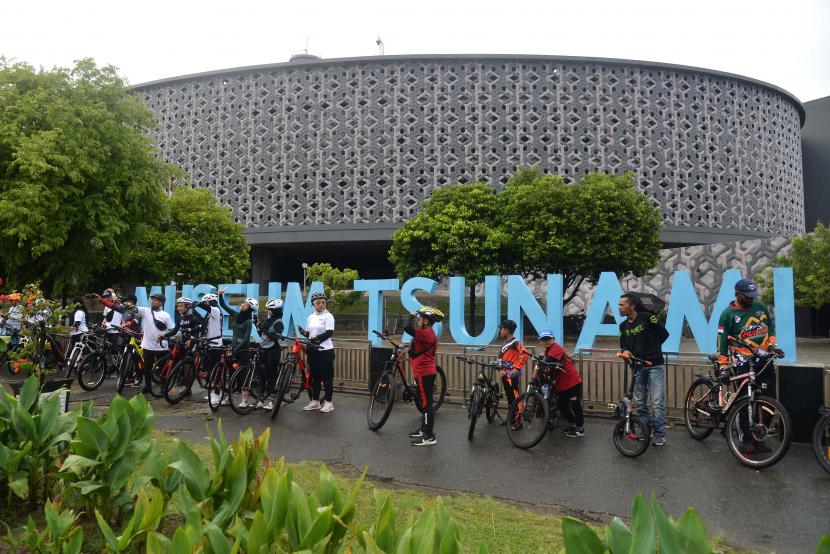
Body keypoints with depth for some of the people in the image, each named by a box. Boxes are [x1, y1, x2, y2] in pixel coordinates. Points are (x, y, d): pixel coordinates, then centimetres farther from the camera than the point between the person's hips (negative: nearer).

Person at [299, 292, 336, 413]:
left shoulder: (328, 316, -7)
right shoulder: (311, 317, 11)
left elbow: (329, 333, -16)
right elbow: (309, 333, 16)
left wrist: (316, 338, -24)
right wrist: (304, 332, -6)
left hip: (325, 350, -6)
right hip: (313, 351, 6)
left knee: (327, 377, 0)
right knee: (315, 376, 12)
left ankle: (328, 402, 7)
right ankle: (315, 401, 21)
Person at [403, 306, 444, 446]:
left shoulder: (425, 334, -19)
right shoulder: (429, 334, 14)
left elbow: (407, 328, -28)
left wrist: (411, 315, -13)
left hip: (424, 373, -10)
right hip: (426, 372, 10)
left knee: (426, 404, -6)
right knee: (425, 402, 19)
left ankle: (429, 437, -2)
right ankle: (424, 429, 31)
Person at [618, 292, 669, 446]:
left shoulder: (647, 318, -12)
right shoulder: (623, 326, 6)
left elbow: (664, 334, -3)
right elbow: (623, 344, 10)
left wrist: (652, 348, 6)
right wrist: (625, 351, -14)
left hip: (654, 365, -6)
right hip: (638, 367, 6)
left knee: (657, 402, -4)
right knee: (639, 402, 10)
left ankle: (659, 435, 6)